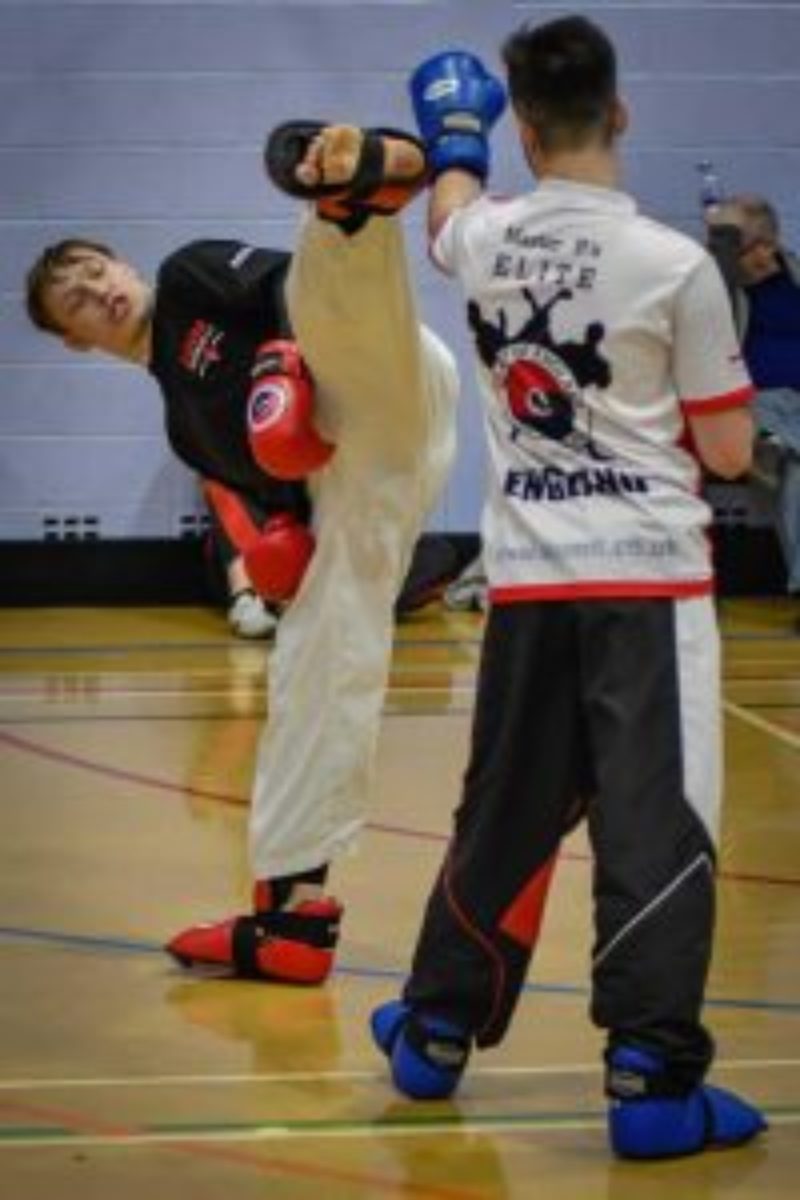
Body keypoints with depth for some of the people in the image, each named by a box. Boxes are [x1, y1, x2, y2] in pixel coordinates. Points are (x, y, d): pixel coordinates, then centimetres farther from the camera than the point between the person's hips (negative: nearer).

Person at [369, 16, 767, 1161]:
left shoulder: (483, 242, 2)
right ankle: (652, 1081, -6)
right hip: (649, 577, -5)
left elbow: (447, 211, 30)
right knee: (656, 830, -4)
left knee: (504, 816, 17)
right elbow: (728, 450, -3)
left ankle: (437, 1030, 29)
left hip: (528, 580, 5)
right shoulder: (675, 264, -10)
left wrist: (455, 135, 50)